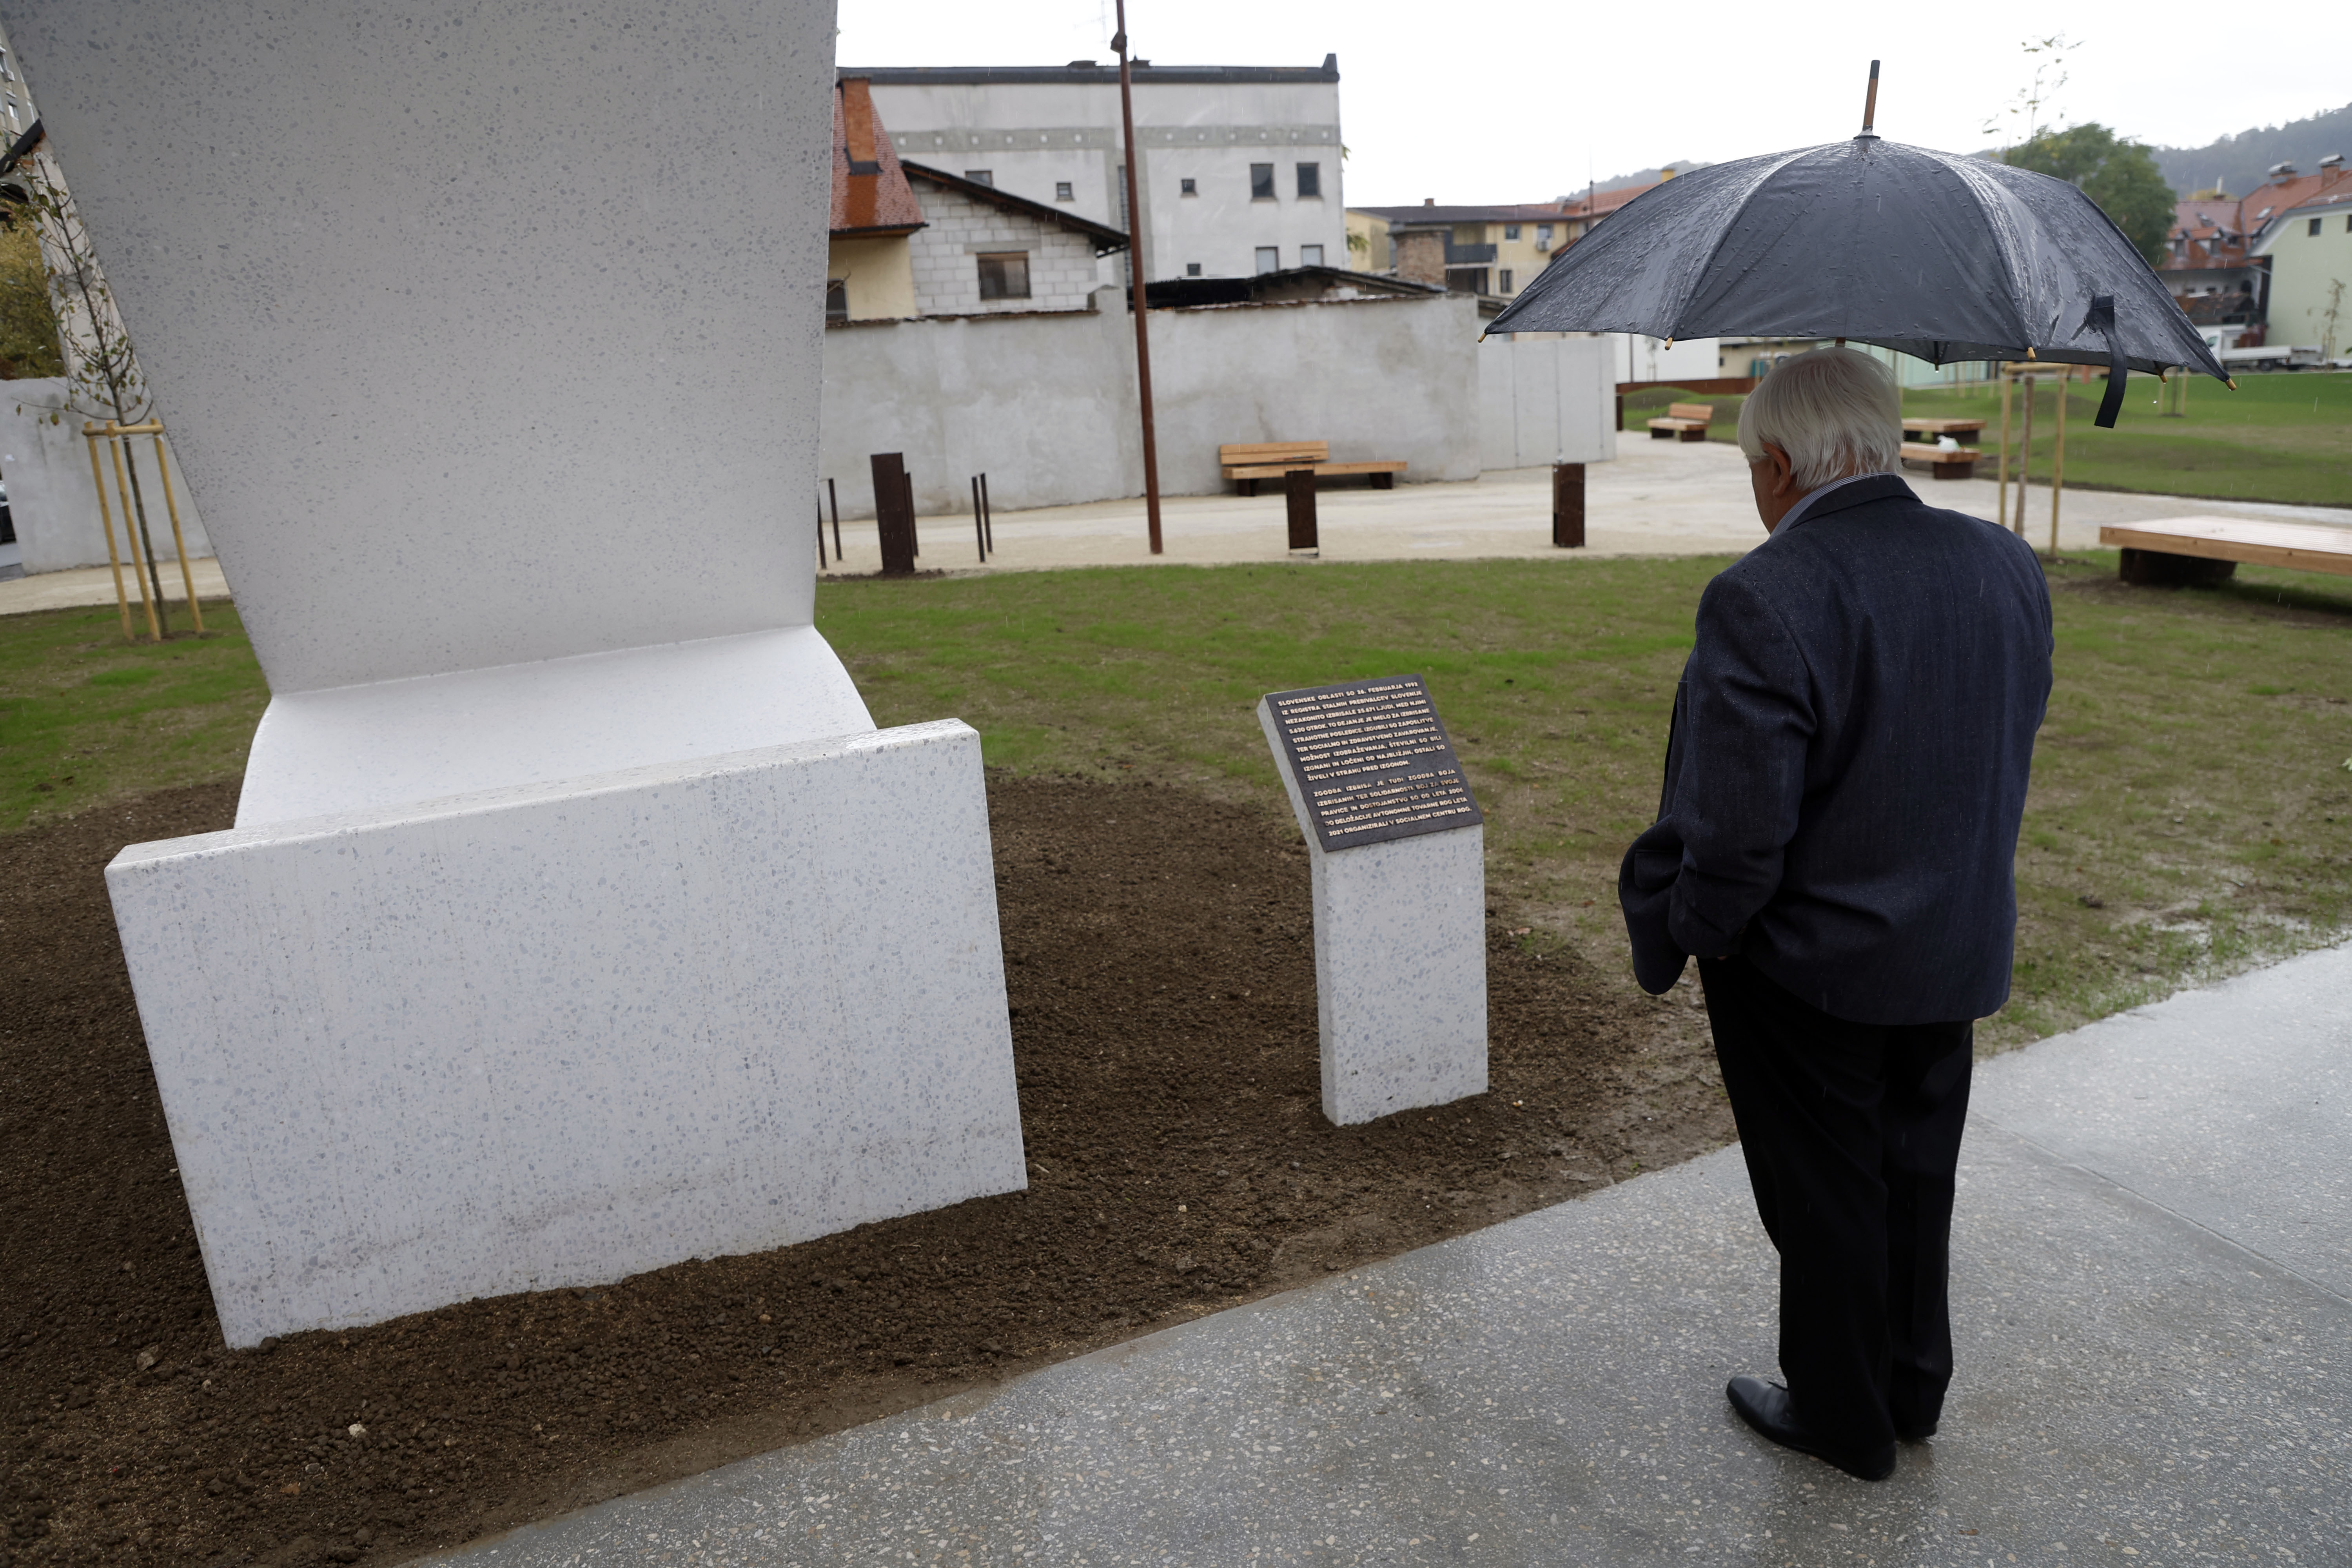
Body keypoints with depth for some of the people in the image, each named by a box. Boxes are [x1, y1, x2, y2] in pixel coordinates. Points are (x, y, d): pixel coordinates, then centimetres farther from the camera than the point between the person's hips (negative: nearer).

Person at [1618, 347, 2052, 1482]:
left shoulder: (1764, 599, -27)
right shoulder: (2009, 567, -3)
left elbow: (1739, 830, -26)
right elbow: (2011, 758, 7)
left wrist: (1690, 930, -9)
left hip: (1811, 967, -6)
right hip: (1960, 957, 7)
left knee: (1826, 1198, 14)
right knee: (1918, 1177, 24)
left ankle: (1843, 1421, 36)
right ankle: (1915, 1391, 45)